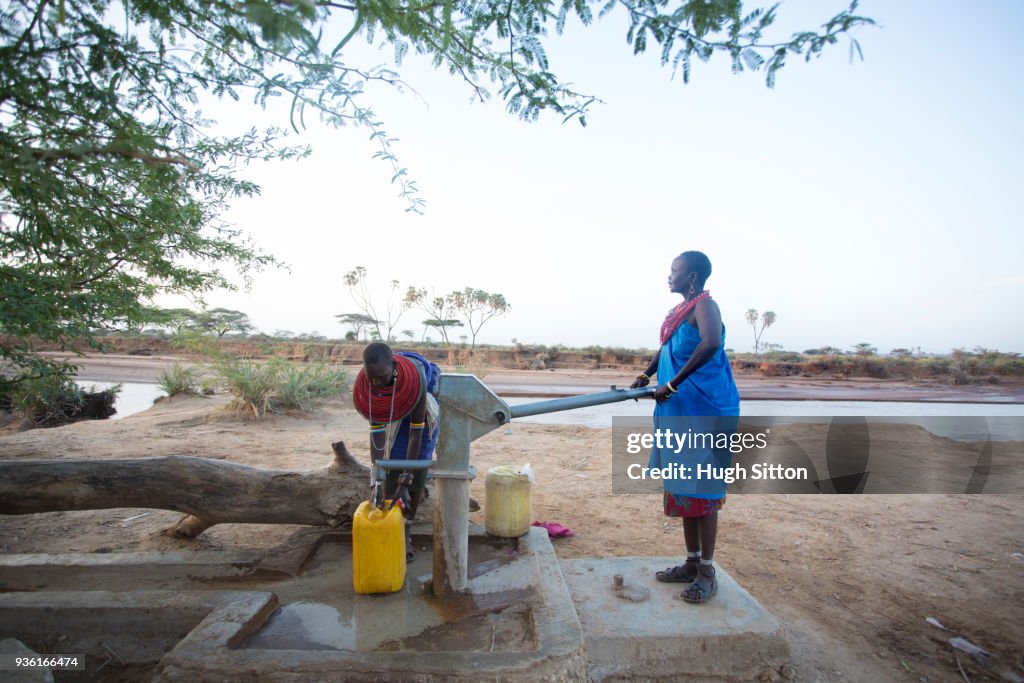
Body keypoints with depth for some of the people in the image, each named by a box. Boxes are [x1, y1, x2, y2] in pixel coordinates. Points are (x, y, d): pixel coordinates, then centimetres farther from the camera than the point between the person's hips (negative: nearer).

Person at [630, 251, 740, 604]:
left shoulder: (704, 306, -14)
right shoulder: (680, 310, 13)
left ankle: (707, 573, 14)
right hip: (679, 412, 9)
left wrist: (673, 384, -30)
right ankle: (691, 563, 28)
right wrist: (647, 375, 16)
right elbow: (667, 348, 29)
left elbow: (711, 343, -34)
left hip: (706, 412, -9)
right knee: (683, 489, 15)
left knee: (702, 490, 0)